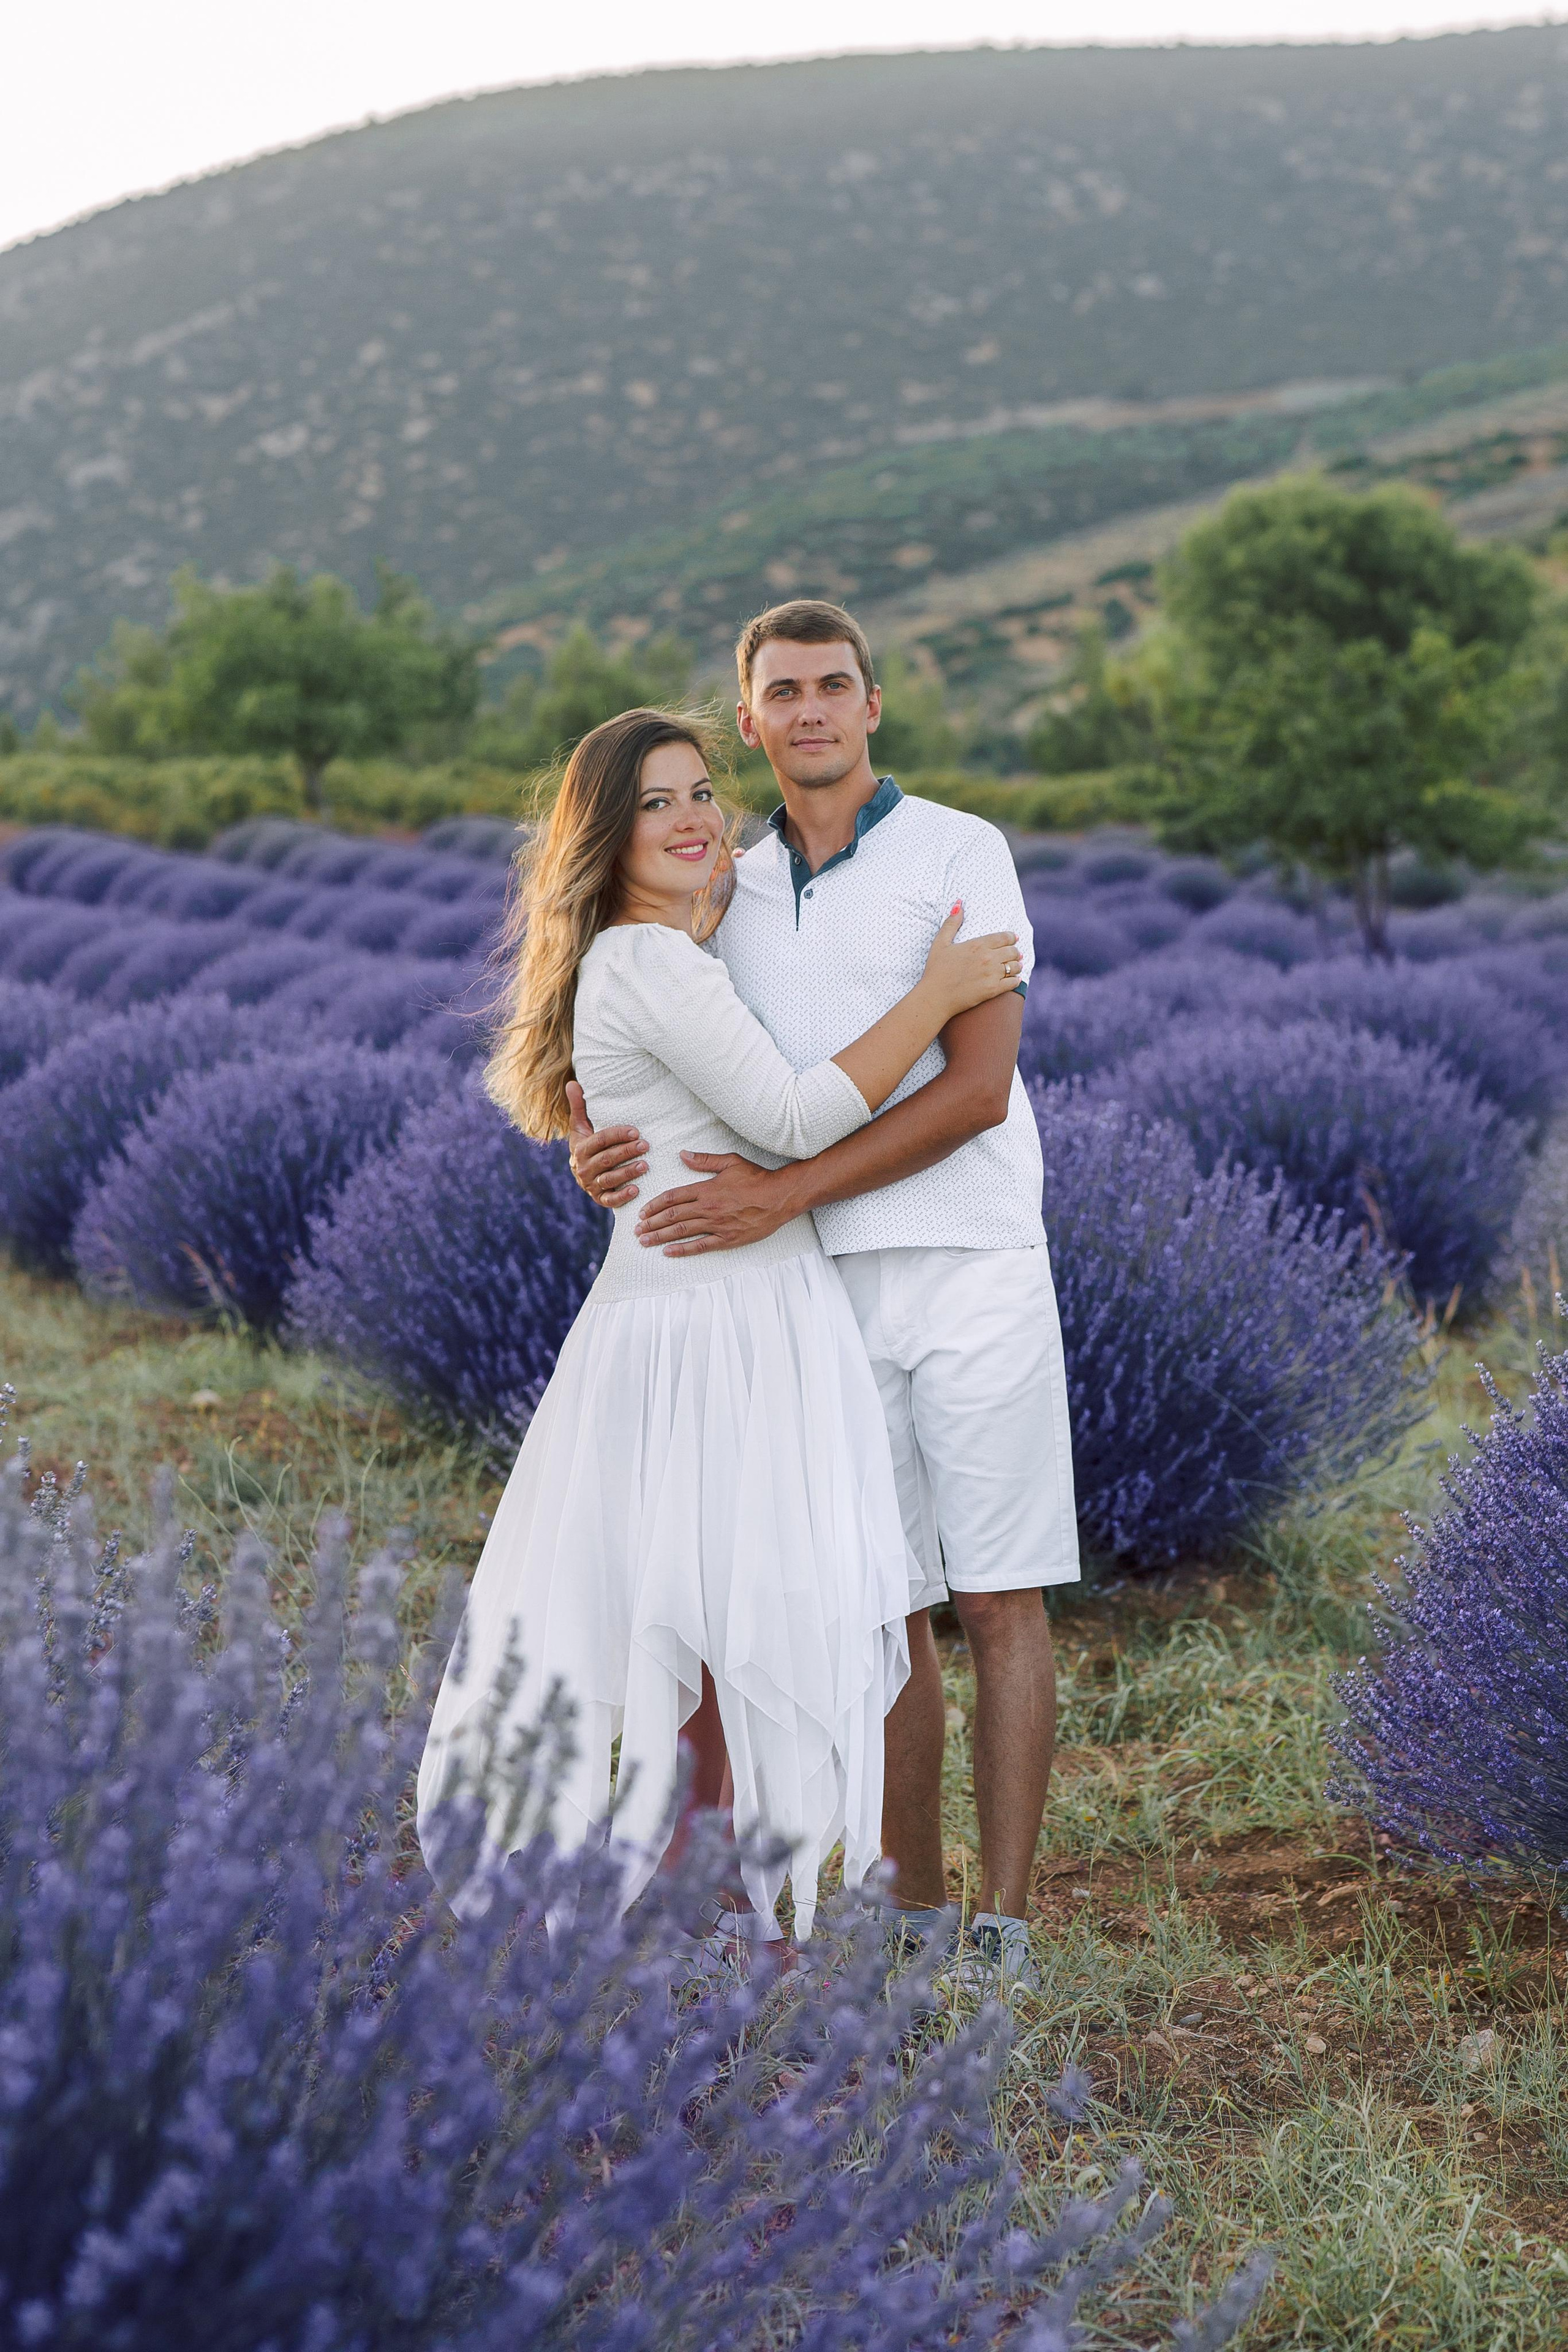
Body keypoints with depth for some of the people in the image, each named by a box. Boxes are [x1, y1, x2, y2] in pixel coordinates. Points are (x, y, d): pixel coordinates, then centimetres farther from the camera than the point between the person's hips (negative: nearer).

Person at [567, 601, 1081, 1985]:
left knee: (999, 1601, -1)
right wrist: (603, 1153, -10)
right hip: (830, 1297, 5)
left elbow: (978, 1089, -14)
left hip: (972, 1267, -5)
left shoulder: (961, 855, -4)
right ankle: (918, 1911, 19)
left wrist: (782, 1195, -20)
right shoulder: (735, 894, 13)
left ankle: (1003, 1936, 5)